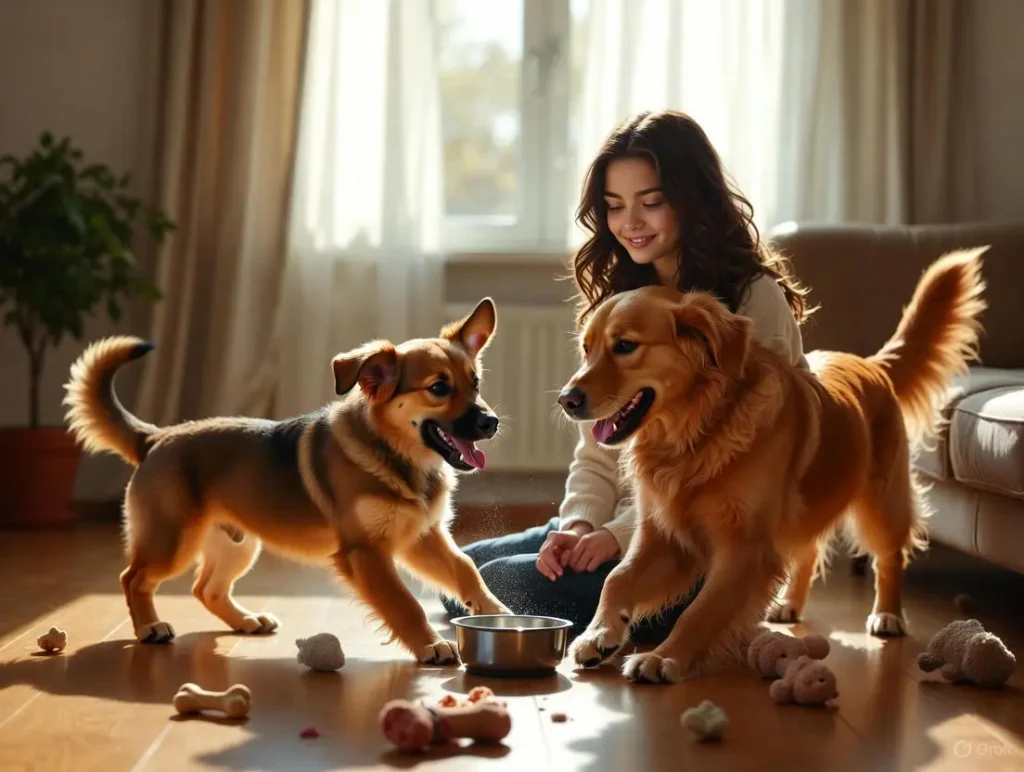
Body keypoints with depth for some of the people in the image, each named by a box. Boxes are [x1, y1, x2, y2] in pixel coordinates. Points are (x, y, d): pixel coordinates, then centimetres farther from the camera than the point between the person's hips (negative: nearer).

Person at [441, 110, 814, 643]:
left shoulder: (755, 300, -10)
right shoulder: (620, 299, 13)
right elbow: (598, 452, 9)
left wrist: (622, 534, -22)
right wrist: (580, 523, -12)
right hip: (620, 526, 7)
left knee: (509, 585, -24)